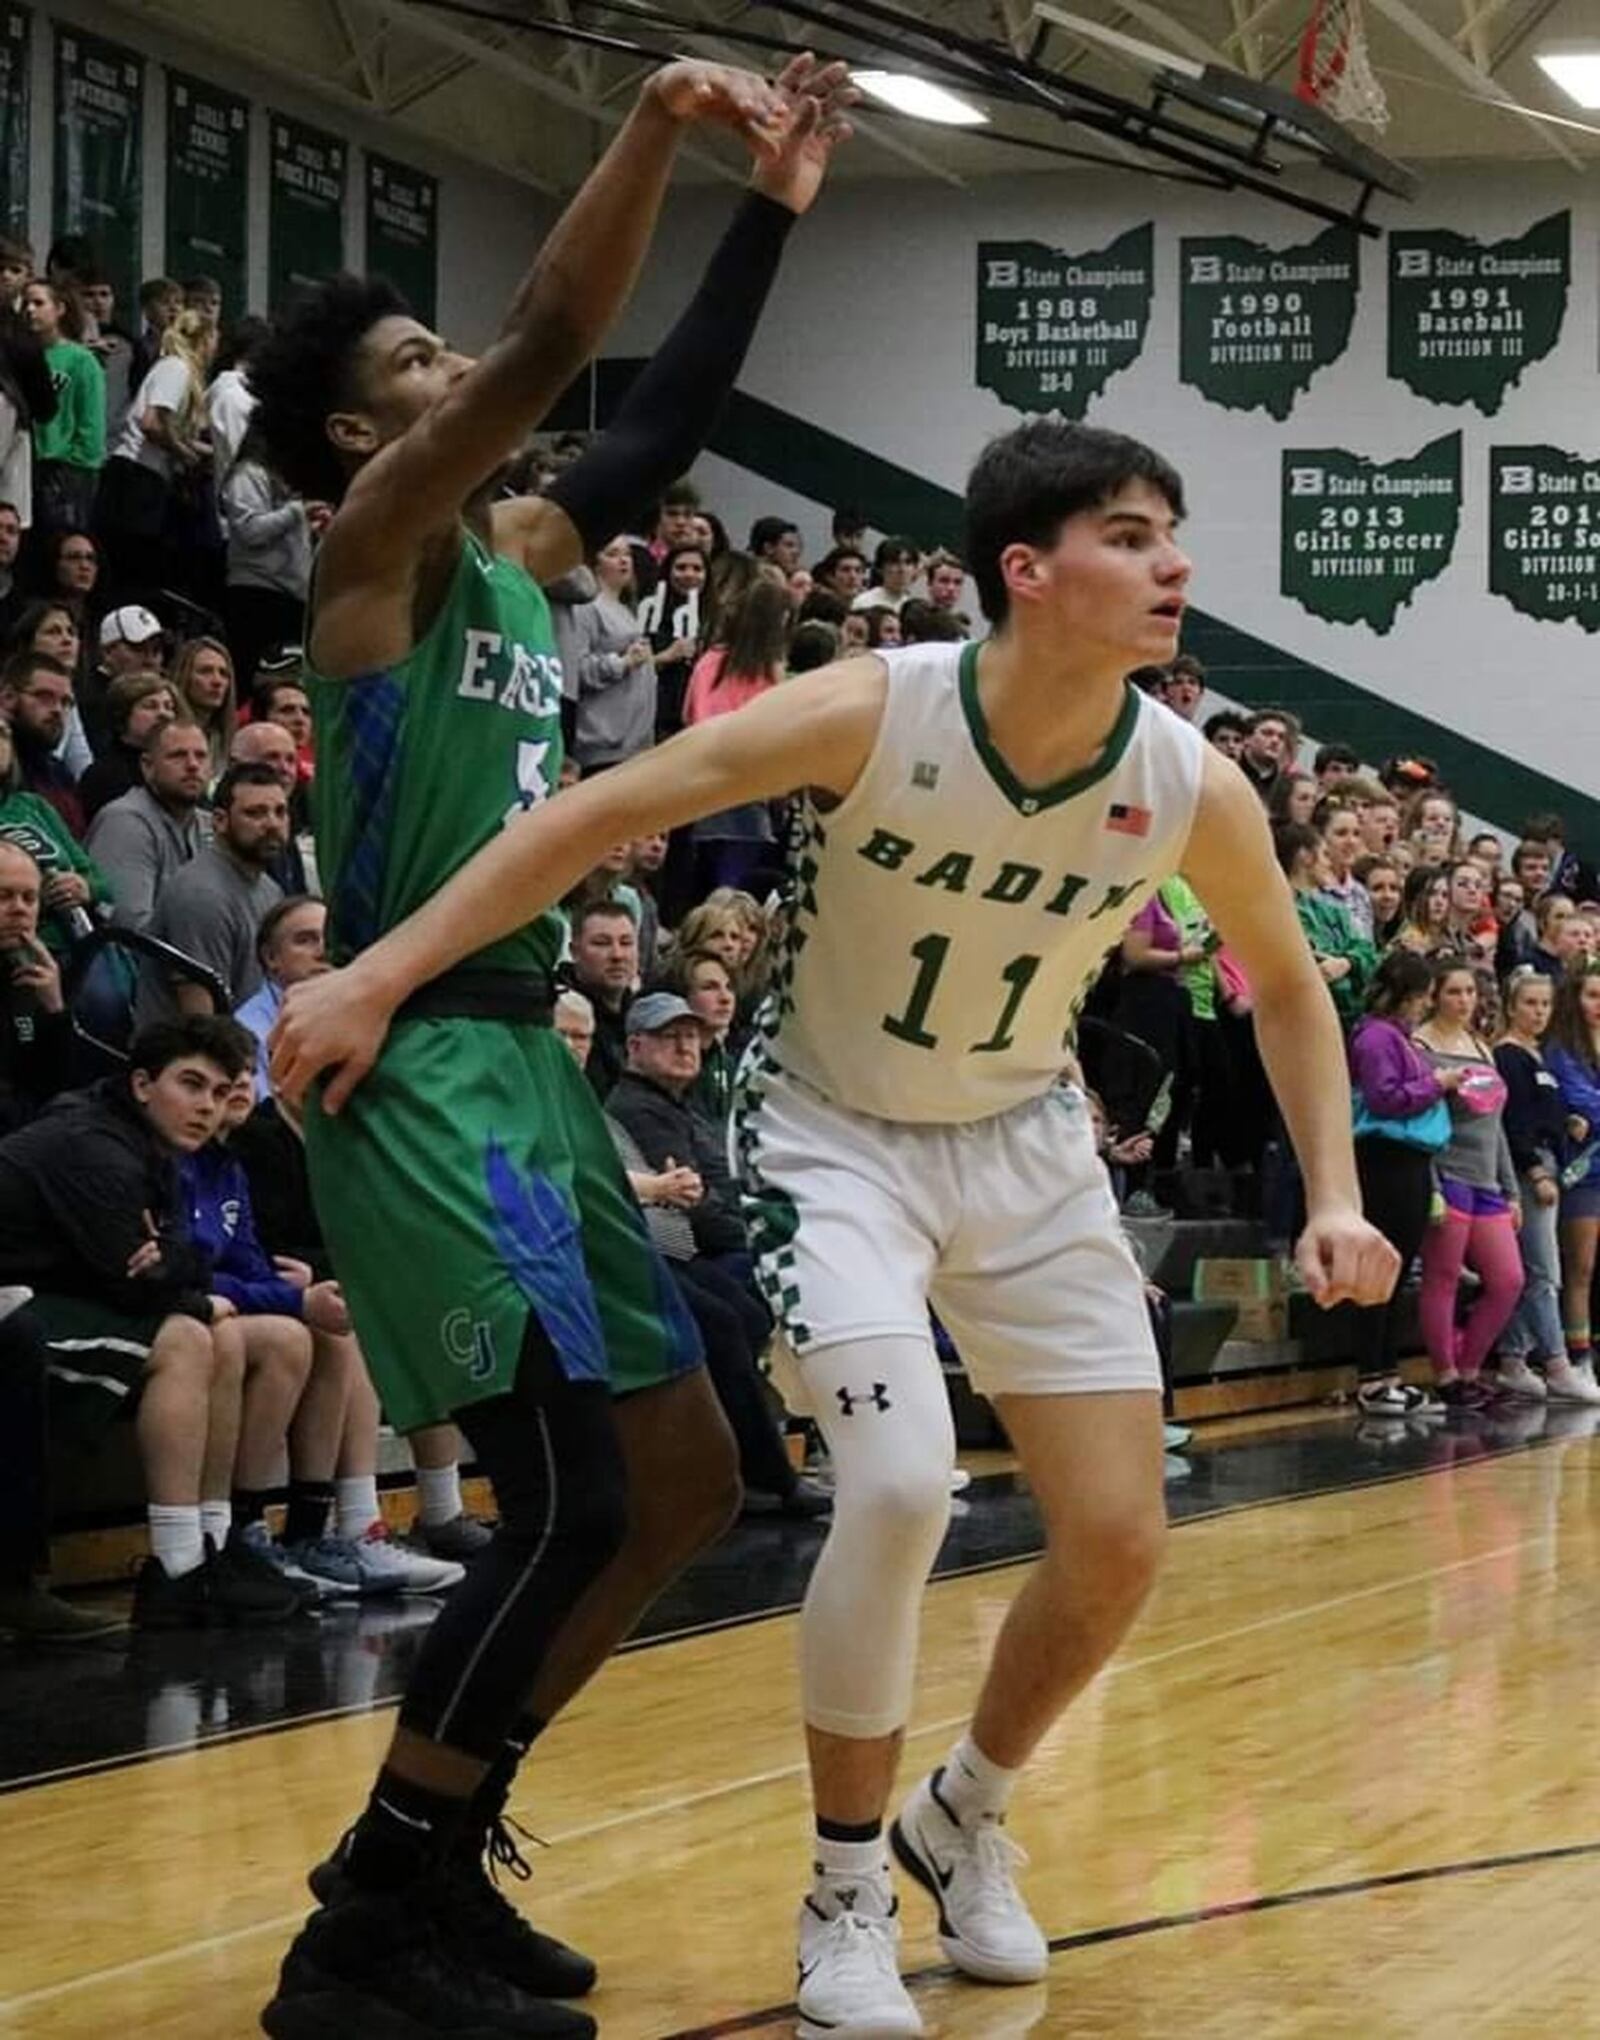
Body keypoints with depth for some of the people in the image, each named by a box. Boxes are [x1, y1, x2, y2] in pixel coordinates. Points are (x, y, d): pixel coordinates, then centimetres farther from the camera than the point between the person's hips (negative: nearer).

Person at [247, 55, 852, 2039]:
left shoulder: (514, 550, 17)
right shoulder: (380, 534, -7)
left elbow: (666, 414, 23)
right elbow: (547, 344, -21)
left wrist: (774, 205, 17)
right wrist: (654, 121, -23)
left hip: (526, 1057, 10)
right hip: (417, 1068, -10)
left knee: (683, 1482, 10)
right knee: (568, 1500, -14)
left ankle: (425, 1856, 17)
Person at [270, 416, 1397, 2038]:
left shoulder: (1191, 791, -15)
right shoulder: (871, 715, -26)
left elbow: (1287, 987, 5)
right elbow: (596, 816, -21)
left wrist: (1333, 1198, -5)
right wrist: (376, 978, -26)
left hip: (1026, 1145, 4)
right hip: (835, 1137, -4)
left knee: (1117, 1543, 1)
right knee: (901, 1482, -25)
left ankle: (964, 1818, 30)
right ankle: (845, 1894, -4)